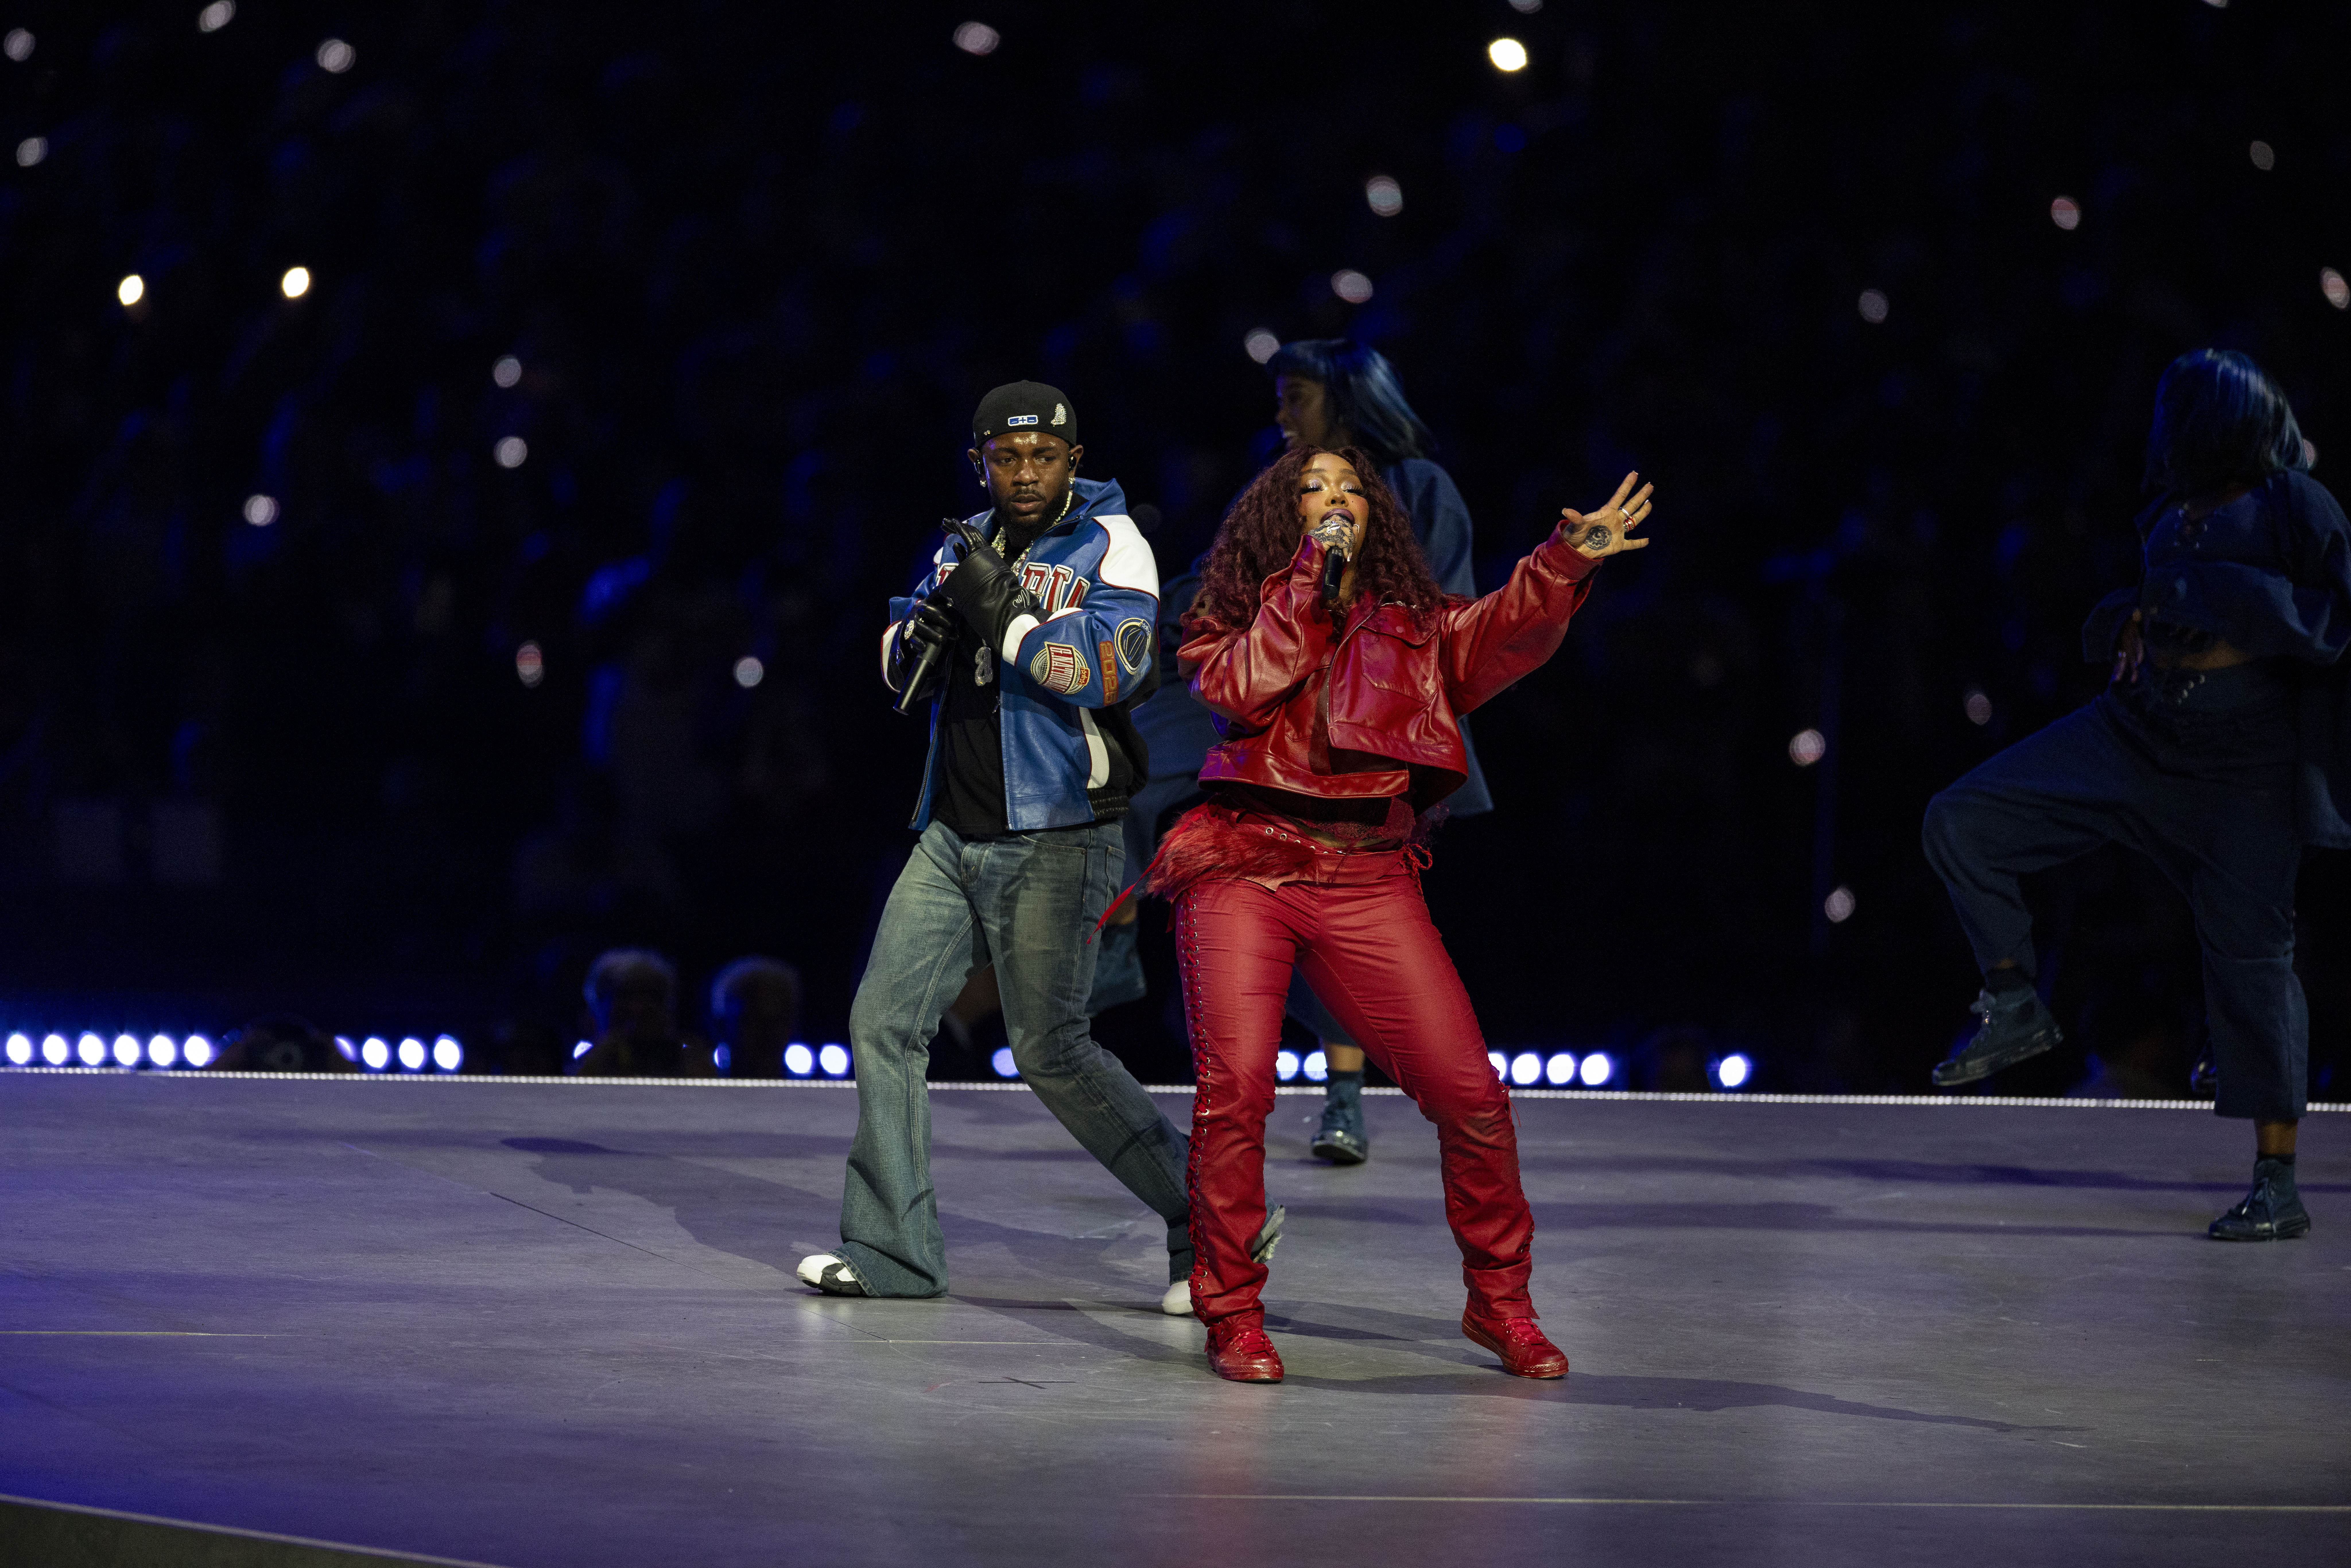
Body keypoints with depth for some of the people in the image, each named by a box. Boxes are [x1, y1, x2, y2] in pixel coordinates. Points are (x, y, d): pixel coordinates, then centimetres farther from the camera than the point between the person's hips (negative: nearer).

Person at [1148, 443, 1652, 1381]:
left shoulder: (1414, 626, 15)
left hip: (1369, 883, 1)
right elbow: (1244, 690, -8)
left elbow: (1502, 633, -5)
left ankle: (1498, 1301, 12)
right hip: (1247, 870, -1)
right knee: (1235, 1090, -12)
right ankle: (1231, 1314, 1)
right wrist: (1309, 580, -5)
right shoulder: (1234, 618, 13)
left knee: (1470, 1093, -5)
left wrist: (1565, 564, -23)